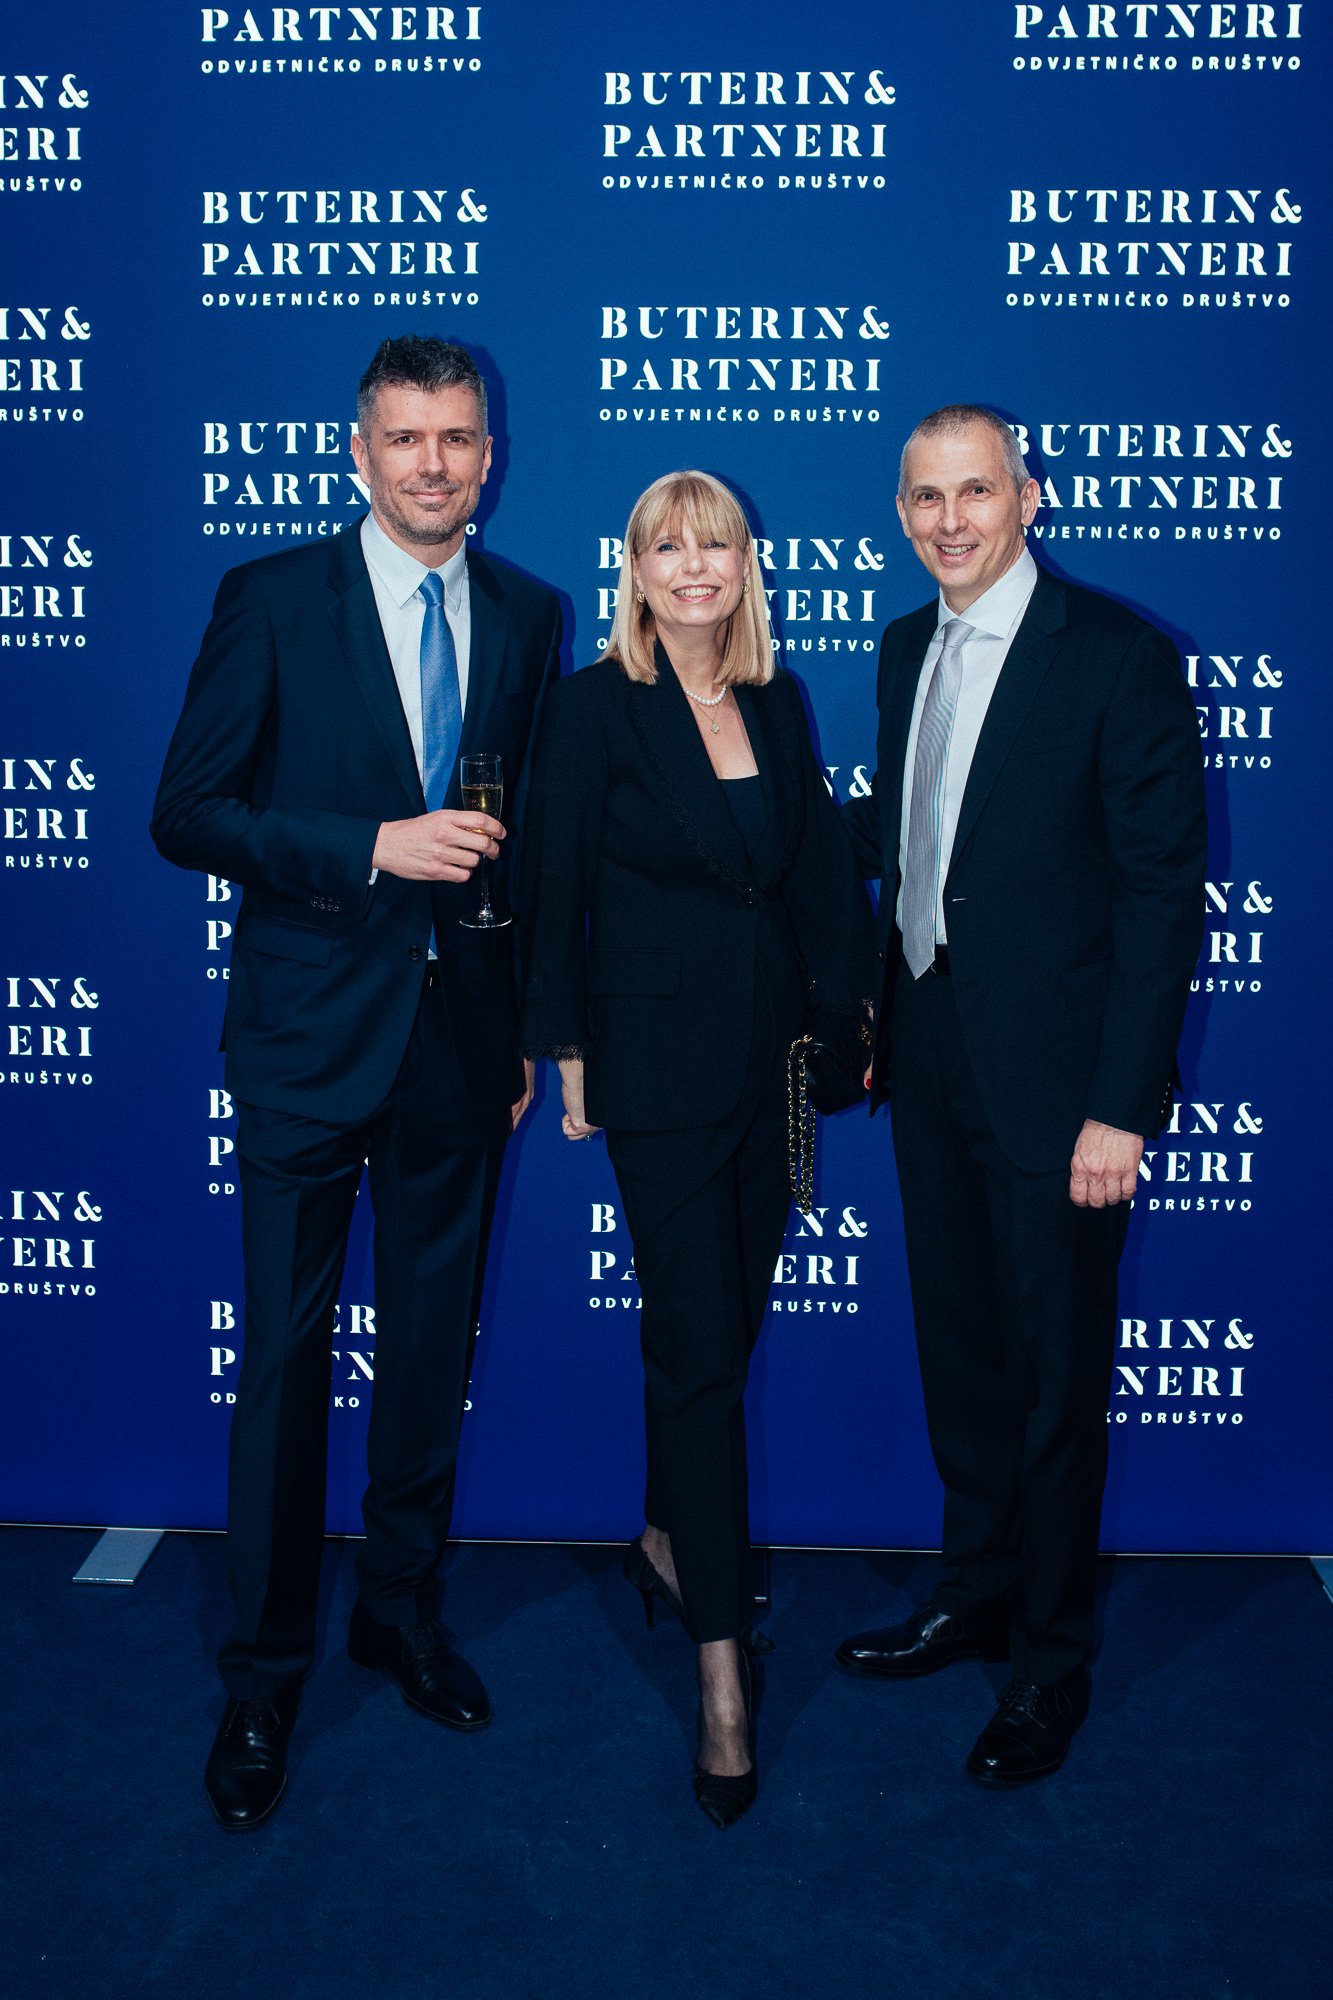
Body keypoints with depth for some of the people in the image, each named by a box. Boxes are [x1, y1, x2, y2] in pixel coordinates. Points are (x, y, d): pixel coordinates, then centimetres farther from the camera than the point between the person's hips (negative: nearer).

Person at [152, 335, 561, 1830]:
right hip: (313, 1033, -3)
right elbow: (185, 813, -7)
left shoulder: (528, 617, 7)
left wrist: (534, 1023, 10)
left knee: (434, 1343, 14)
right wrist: (373, 847, -19)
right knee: (285, 1353, 4)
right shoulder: (271, 600, -3)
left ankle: (402, 1608, 34)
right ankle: (264, 1673, 21)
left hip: (463, 1037, 4)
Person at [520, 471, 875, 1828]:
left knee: (722, 1324, 15)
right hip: (661, 1062, -5)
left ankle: (666, 1537, 37)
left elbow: (820, 867, 12)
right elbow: (554, 889, -4)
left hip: (770, 1055, 6)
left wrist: (849, 1003, 6)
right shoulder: (592, 706, -6)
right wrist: (567, 1054, -4)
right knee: (700, 1349, -5)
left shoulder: (777, 702, 10)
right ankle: (721, 1665, 4)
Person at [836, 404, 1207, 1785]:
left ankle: (1052, 1658, 26)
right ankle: (974, 1596, 37)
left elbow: (1163, 887, -13)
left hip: (1054, 1075, -6)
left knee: (1056, 1372, 7)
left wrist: (1122, 1103, -16)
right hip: (931, 1061, 6)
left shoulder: (1118, 657, -11)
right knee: (958, 1349, 17)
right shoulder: (905, 651, 9)